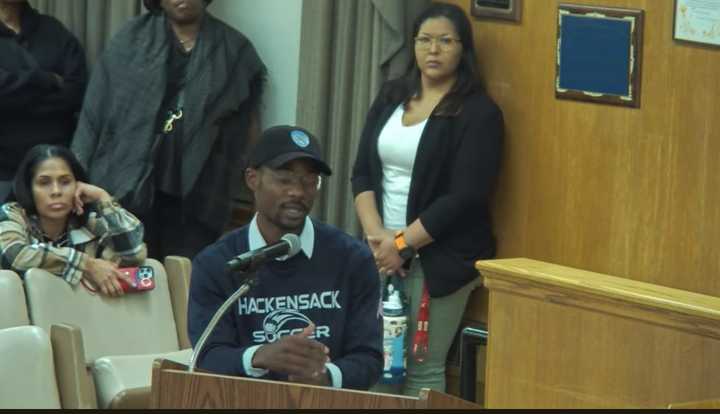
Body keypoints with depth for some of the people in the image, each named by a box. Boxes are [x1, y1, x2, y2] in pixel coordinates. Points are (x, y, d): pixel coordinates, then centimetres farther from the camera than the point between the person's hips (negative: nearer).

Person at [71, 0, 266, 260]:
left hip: (197, 195, 1)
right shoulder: (130, 41, 6)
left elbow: (249, 124, 13)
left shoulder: (235, 49, 9)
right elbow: (96, 113, 4)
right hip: (130, 187, -1)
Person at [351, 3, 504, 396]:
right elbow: (362, 173, 8)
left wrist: (403, 243, -14)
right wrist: (376, 235, -7)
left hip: (440, 258, -5)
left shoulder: (478, 112, -6)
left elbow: (465, 197, -13)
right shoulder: (391, 97, 11)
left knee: (421, 370, -6)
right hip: (384, 251, 5)